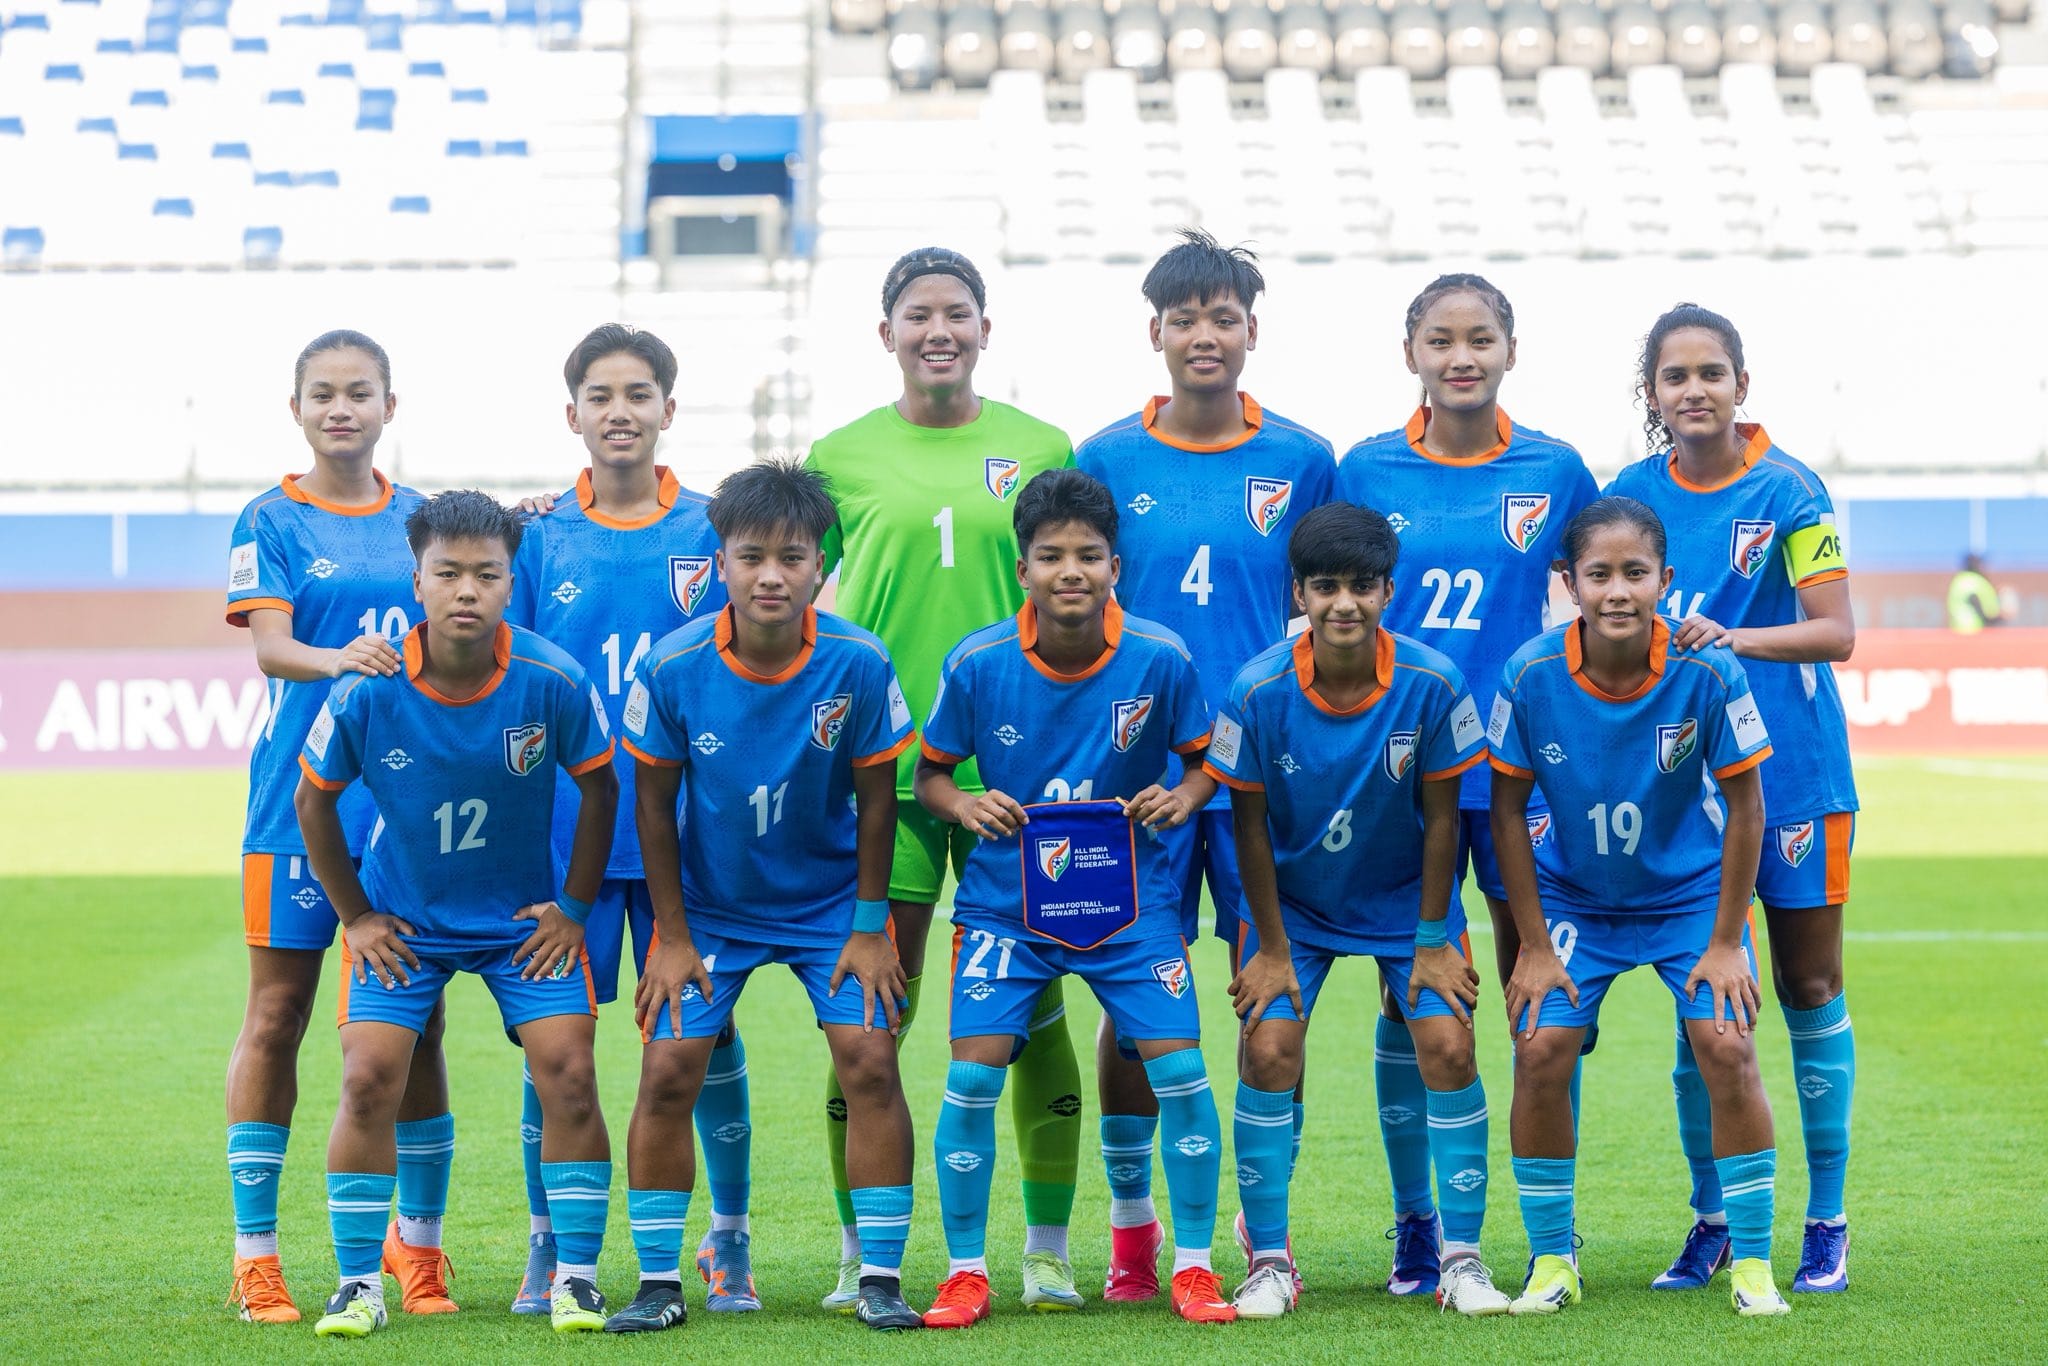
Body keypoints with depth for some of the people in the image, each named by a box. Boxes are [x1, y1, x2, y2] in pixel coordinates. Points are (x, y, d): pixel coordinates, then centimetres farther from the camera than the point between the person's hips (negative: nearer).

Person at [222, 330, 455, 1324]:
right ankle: (255, 1253, 6)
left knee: (414, 1022, 6)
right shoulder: (271, 522, -1)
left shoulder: (422, 520, 11)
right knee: (276, 1015, 1)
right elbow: (269, 646, -15)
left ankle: (418, 1242, 18)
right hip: (302, 794, -3)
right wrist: (335, 661, -34)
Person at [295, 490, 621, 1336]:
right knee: (369, 1078, -12)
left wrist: (574, 908, -1)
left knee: (568, 1072, -12)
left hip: (526, 917, 0)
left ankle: (576, 1279, 0)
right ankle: (359, 1284, 1)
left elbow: (598, 787, -2)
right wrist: (354, 916, 0)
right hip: (401, 917, 0)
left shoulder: (552, 682, -20)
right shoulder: (366, 694, -20)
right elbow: (314, 799, -2)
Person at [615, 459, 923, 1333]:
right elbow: (655, 801, -7)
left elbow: (876, 799, -8)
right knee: (667, 1071, -7)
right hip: (708, 903, 0)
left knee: (869, 1058, -11)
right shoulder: (673, 668, -19)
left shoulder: (857, 665, -20)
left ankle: (880, 1278, -1)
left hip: (830, 899, 0)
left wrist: (870, 927, -6)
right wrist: (671, 933, -5)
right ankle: (658, 1282, 5)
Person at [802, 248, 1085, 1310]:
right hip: (883, 766, 0)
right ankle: (860, 1251, 9)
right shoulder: (843, 457, 6)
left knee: (1029, 1009, 3)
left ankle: (1047, 1249, 11)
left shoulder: (1040, 449, 6)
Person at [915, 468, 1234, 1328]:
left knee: (1179, 1068, -8)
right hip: (1006, 901, 0)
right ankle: (966, 1272, 7)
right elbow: (930, 772, 2)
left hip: (1132, 900, 0)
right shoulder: (977, 664, -11)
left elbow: (1204, 755, 5)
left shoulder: (1160, 659, -10)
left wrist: (1183, 796, -15)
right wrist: (965, 806, -18)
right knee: (973, 1076, -10)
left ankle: (1192, 1265, 8)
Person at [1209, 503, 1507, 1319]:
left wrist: (1433, 940, -8)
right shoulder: (1260, 691, -22)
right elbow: (1250, 824, -11)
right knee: (1268, 1050, -11)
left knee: (1448, 1045, -10)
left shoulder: (1431, 684, -22)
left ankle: (1461, 1258, 0)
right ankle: (1269, 1262, 1)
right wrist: (1272, 949, -8)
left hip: (1406, 898, 0)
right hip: (1294, 901, 0)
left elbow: (1441, 816, -11)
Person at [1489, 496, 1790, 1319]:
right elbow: (1508, 806, -8)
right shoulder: (1531, 675, -22)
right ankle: (1551, 1260, 5)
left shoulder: (1707, 671, -24)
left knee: (1726, 1048, -15)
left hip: (1692, 893, -1)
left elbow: (1743, 804, -12)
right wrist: (1534, 946, -7)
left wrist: (1724, 943, -10)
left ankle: (1752, 1263, -1)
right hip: (1573, 897, 1)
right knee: (1541, 1051, -12)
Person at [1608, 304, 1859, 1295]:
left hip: (1792, 776, -3)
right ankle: (1710, 1220, 15)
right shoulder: (1632, 497, 3)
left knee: (1808, 989, 3)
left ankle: (1826, 1219, 12)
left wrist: (1737, 637, -28)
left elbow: (1835, 631, -14)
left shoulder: (1789, 493, -7)